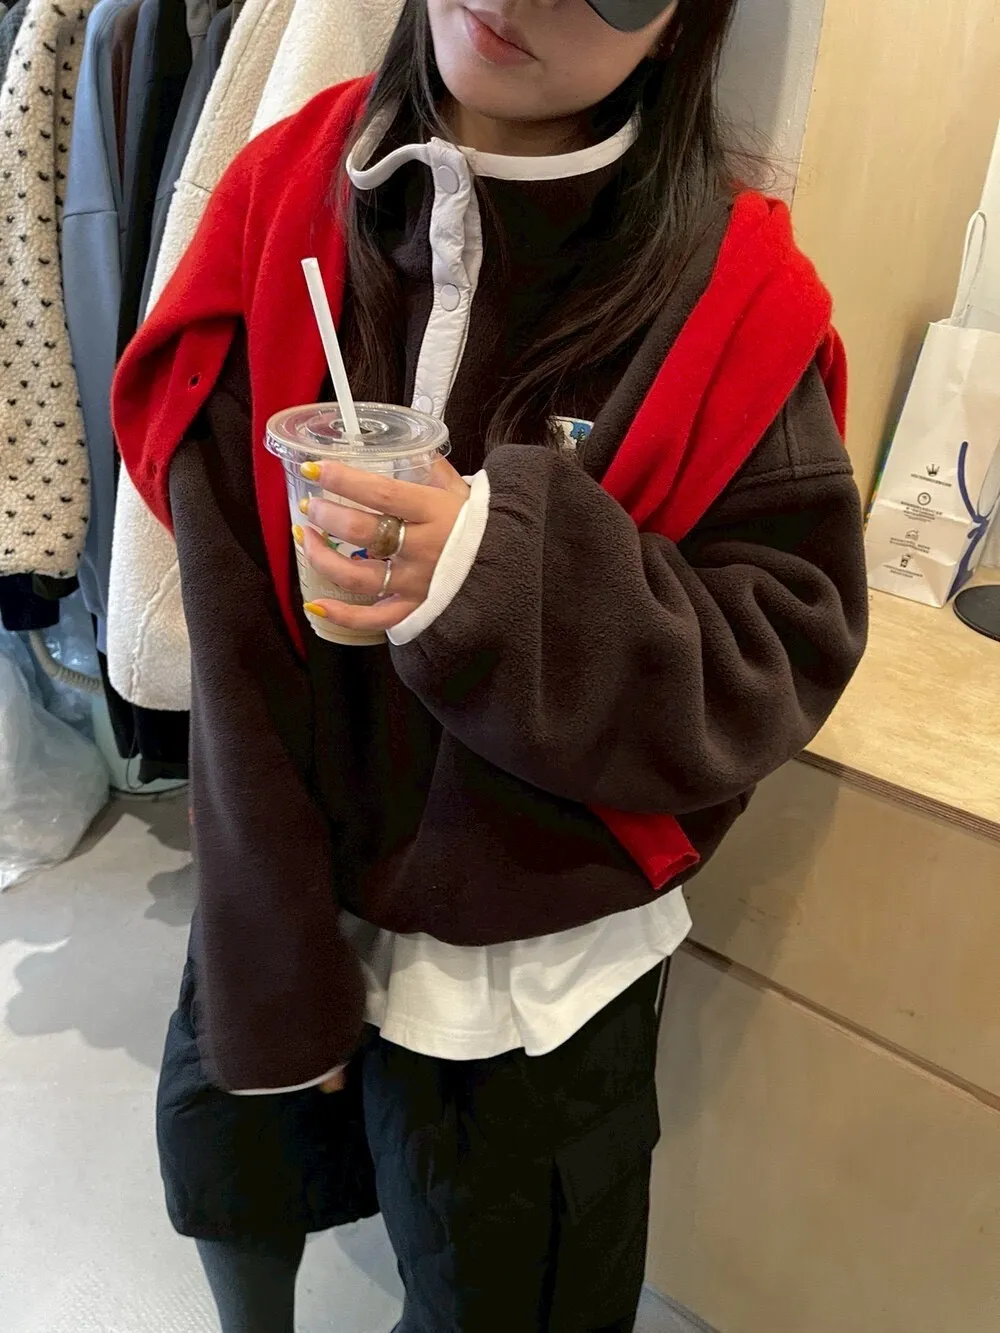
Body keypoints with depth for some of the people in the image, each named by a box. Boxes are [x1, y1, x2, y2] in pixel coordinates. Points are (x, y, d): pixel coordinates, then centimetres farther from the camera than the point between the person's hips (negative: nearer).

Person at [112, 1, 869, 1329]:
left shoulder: (730, 289, -14)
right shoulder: (289, 191, -9)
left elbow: (787, 646, -12)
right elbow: (234, 622, -11)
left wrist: (508, 572, -30)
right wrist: (274, 969, -9)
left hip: (531, 956, -2)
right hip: (279, 890, 3)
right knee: (234, 1167, 28)